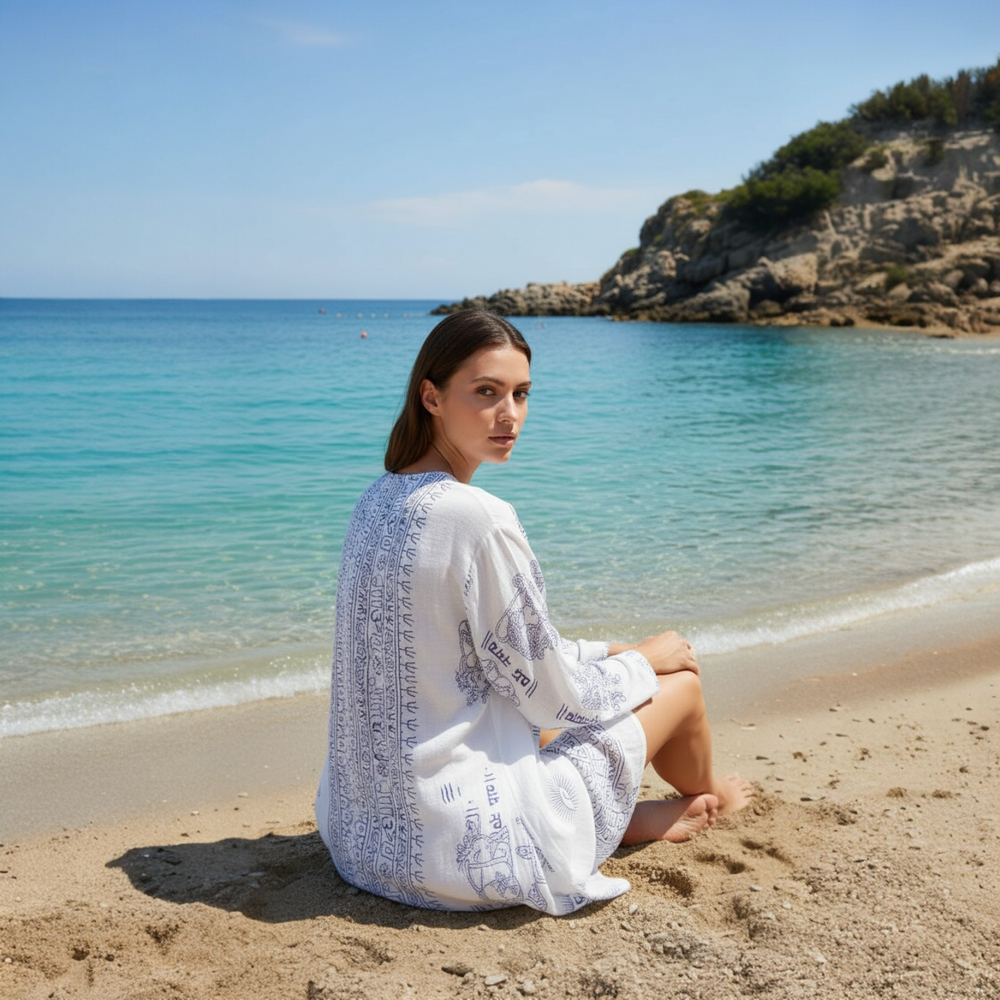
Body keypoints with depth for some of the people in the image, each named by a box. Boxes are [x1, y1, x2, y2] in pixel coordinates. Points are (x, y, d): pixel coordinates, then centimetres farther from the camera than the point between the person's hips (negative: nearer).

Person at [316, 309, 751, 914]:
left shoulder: (381, 500, 2)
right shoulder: (478, 518, -25)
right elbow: (552, 696, -14)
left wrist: (607, 653, 17)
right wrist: (643, 662, 5)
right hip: (455, 843, -8)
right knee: (680, 680, 11)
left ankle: (630, 817, 29)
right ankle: (706, 800, 41)